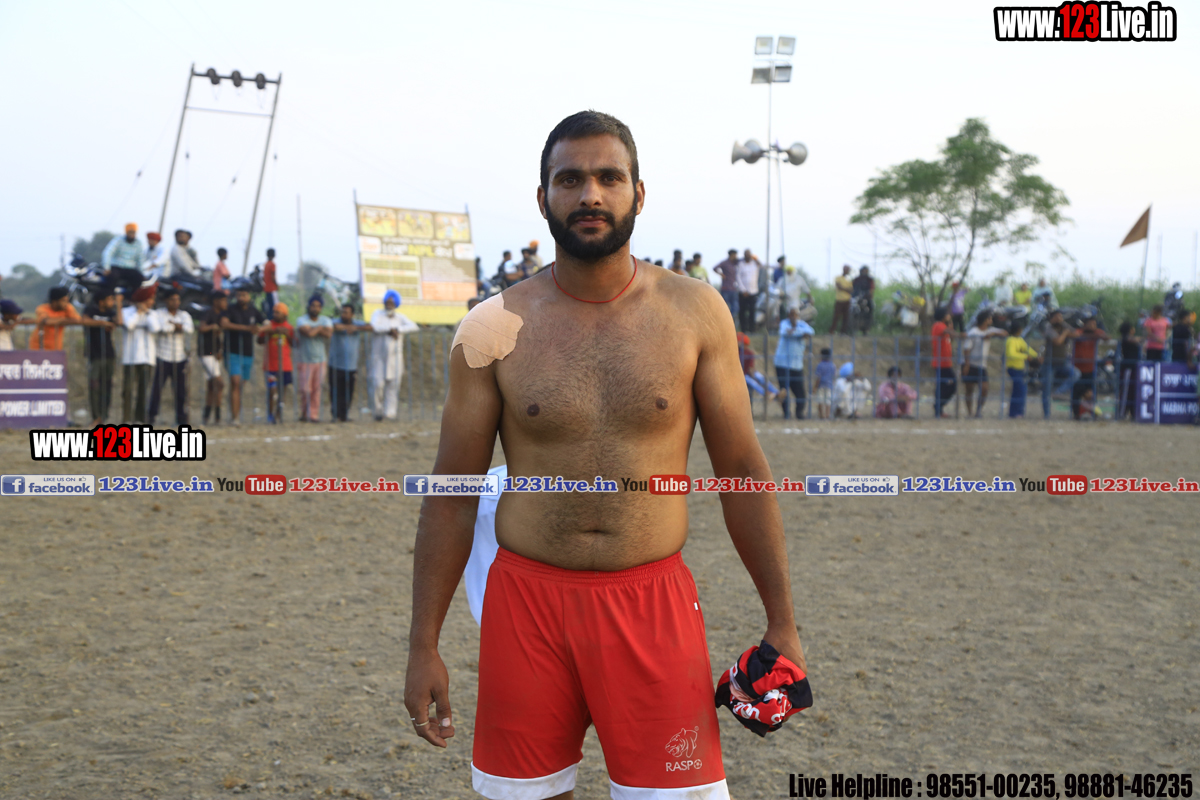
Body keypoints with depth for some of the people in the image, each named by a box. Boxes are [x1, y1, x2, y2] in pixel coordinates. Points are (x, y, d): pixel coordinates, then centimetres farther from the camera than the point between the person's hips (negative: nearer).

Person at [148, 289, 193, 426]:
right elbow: (162, 328, -17)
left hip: (180, 358, 3)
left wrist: (173, 324, -12)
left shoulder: (184, 315, 12)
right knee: (156, 388, -7)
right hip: (162, 358, -3)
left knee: (181, 389, 3)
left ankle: (181, 419, 10)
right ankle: (151, 417, -1)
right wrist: (179, 327, -6)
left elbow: (190, 329, -6)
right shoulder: (159, 314, 1)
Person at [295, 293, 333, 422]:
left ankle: (314, 415, 7)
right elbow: (309, 333, -23)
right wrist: (320, 328, -6)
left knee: (316, 389, 1)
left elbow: (329, 333, -12)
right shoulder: (302, 321, -5)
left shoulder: (326, 321, 8)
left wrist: (314, 329, -15)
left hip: (321, 360, 3)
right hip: (305, 360, -3)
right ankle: (304, 413, 9)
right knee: (305, 389, -6)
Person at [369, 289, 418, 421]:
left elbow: (413, 326, -5)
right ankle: (378, 411, 4)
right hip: (379, 357, -3)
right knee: (378, 384, -12)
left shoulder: (400, 317, 11)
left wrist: (398, 329, -16)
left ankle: (390, 413, 0)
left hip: (395, 357, 3)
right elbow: (374, 326, -17)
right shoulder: (377, 314, 3)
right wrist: (391, 329, -13)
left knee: (393, 385, -3)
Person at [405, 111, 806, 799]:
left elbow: (743, 469, 5)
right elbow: (453, 492, 4)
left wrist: (783, 622, 4)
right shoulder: (495, 329, 0)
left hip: (654, 603, 0)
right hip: (527, 604, 1)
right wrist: (425, 645, 2)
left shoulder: (696, 313, 0)